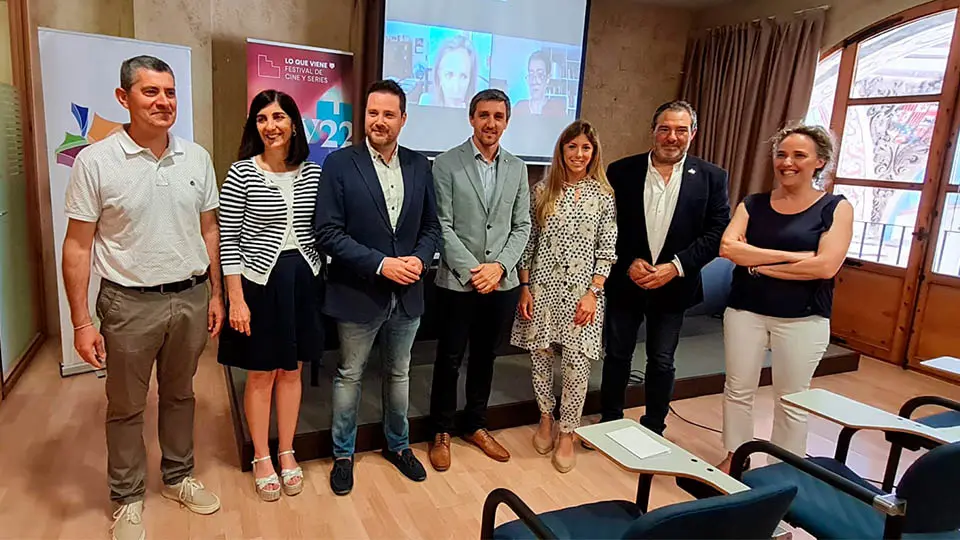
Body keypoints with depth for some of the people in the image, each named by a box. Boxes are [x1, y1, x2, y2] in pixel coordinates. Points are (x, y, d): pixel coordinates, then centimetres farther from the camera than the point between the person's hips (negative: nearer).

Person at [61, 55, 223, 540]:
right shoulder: (95, 162, -10)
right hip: (129, 303, -3)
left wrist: (215, 293, 8)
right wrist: (81, 322, -10)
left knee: (180, 394, 19)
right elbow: (77, 246, -8)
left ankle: (177, 477, 39)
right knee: (126, 406, 13)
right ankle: (127, 499, 32)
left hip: (190, 297, 3)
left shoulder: (196, 158, 0)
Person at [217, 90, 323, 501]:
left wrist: (322, 279, 7)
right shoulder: (241, 173, -8)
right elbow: (228, 240, -8)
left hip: (303, 280, 3)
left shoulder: (313, 173, 2)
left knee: (291, 371, 15)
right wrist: (235, 299, -12)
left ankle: (287, 453, 31)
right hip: (259, 282, -3)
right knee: (261, 374, 9)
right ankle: (261, 458, 27)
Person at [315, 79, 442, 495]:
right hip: (358, 293, -3)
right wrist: (380, 264, -21)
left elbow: (432, 226, 7)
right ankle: (343, 454, 33)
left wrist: (419, 259, -13)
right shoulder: (340, 164, -9)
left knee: (399, 374, 20)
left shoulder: (419, 166, 3)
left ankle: (398, 445, 40)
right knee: (349, 376, 13)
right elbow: (327, 232, -14)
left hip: (408, 293, 4)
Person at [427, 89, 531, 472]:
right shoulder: (446, 164, -5)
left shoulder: (517, 168, 7)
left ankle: (476, 426, 34)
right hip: (457, 282, -3)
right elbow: (443, 226, -10)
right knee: (449, 359, 9)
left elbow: (522, 226, 5)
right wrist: (472, 270, -17)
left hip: (502, 283, 4)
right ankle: (441, 431, 27)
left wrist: (499, 266, -10)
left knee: (485, 357, 16)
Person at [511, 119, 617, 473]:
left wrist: (593, 292, -8)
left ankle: (567, 434, 17)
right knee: (540, 355, 9)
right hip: (542, 286, 1)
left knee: (577, 363, -1)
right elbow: (528, 241, 5)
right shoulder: (543, 190, 4)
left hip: (582, 290, -1)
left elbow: (606, 250, 0)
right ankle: (546, 418, 32)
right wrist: (525, 287, 0)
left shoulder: (603, 195, 1)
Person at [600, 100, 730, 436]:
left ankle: (654, 428, 30)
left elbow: (717, 233, -5)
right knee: (617, 355, 11)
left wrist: (675, 267, -15)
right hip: (625, 281, 0)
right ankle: (610, 422, 30)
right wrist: (628, 263, -13)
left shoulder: (711, 177, -2)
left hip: (673, 285, 0)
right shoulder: (622, 171, -3)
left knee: (661, 361, 12)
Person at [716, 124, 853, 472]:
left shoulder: (836, 208, -3)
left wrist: (759, 265, -12)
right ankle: (734, 459, 30)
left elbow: (825, 266, -16)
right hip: (744, 310, 3)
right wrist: (791, 256, -18)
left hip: (803, 319, -2)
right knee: (738, 389, 12)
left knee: (791, 400, 10)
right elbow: (728, 248, -13)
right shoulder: (752, 205, 4)